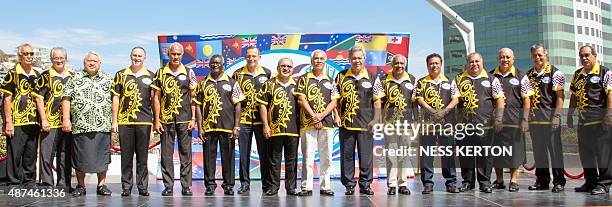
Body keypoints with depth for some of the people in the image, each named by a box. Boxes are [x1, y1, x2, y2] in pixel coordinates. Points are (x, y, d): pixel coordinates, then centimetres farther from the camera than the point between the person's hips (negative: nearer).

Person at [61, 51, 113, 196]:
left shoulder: (108, 80, 12)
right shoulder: (75, 79, 9)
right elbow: (66, 99, 4)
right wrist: (66, 119, -6)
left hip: (103, 126, 1)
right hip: (80, 126, -1)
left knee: (102, 157, 5)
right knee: (80, 157, 4)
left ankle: (102, 185, 15)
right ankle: (80, 186, 15)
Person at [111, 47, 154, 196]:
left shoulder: (150, 76, 10)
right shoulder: (121, 75, 9)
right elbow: (115, 99, 7)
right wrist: (114, 121, 2)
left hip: (144, 121, 0)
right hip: (124, 121, 0)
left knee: (142, 156, 4)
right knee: (126, 156, 4)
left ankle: (143, 187, 10)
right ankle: (126, 187, 11)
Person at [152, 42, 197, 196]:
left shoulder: (189, 73, 6)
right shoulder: (161, 73, 7)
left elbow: (193, 97, 5)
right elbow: (156, 97, 6)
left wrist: (193, 119, -2)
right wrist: (156, 120, 0)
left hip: (185, 120, 0)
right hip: (166, 120, 1)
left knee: (186, 153, 3)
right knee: (166, 154, 4)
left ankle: (186, 186, 10)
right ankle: (168, 187, 11)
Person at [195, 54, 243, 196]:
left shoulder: (232, 83, 6)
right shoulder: (203, 84, 10)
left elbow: (237, 106, 3)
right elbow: (198, 106, 8)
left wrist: (236, 126, -4)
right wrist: (200, 127, 0)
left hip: (227, 127, -1)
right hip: (208, 127, 1)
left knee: (228, 156, 3)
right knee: (209, 156, 4)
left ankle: (228, 185, 12)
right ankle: (210, 185, 12)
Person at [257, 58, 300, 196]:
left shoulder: (296, 86, 11)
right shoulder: (269, 85, 5)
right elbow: (262, 105, 2)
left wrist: (301, 126, 7)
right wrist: (265, 125, -5)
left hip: (293, 130, 2)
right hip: (274, 129, -1)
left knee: (292, 160, 6)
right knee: (274, 160, 4)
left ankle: (291, 187, 14)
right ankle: (274, 187, 12)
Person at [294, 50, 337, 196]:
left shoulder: (330, 81, 14)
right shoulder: (304, 79, 7)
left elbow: (334, 102, 6)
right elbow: (301, 100, -2)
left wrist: (321, 115, -8)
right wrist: (313, 116, -12)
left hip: (326, 124, 3)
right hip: (307, 124, -3)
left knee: (326, 157, 5)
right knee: (307, 157, -3)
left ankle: (325, 186, 12)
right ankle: (306, 187, 1)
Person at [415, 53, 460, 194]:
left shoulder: (449, 82, 13)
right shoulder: (422, 82, 10)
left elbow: (455, 99, 4)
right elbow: (419, 99, -2)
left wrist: (444, 111, -12)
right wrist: (433, 111, -16)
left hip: (447, 121, 1)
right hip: (428, 121, -1)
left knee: (448, 152, 2)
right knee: (426, 152, -1)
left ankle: (451, 183, 8)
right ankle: (427, 183, 5)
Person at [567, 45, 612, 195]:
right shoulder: (577, 75, 16)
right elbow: (574, 96, 22)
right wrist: (569, 115, 19)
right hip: (583, 120, 7)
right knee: (586, 153, 11)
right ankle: (590, 182, 22)